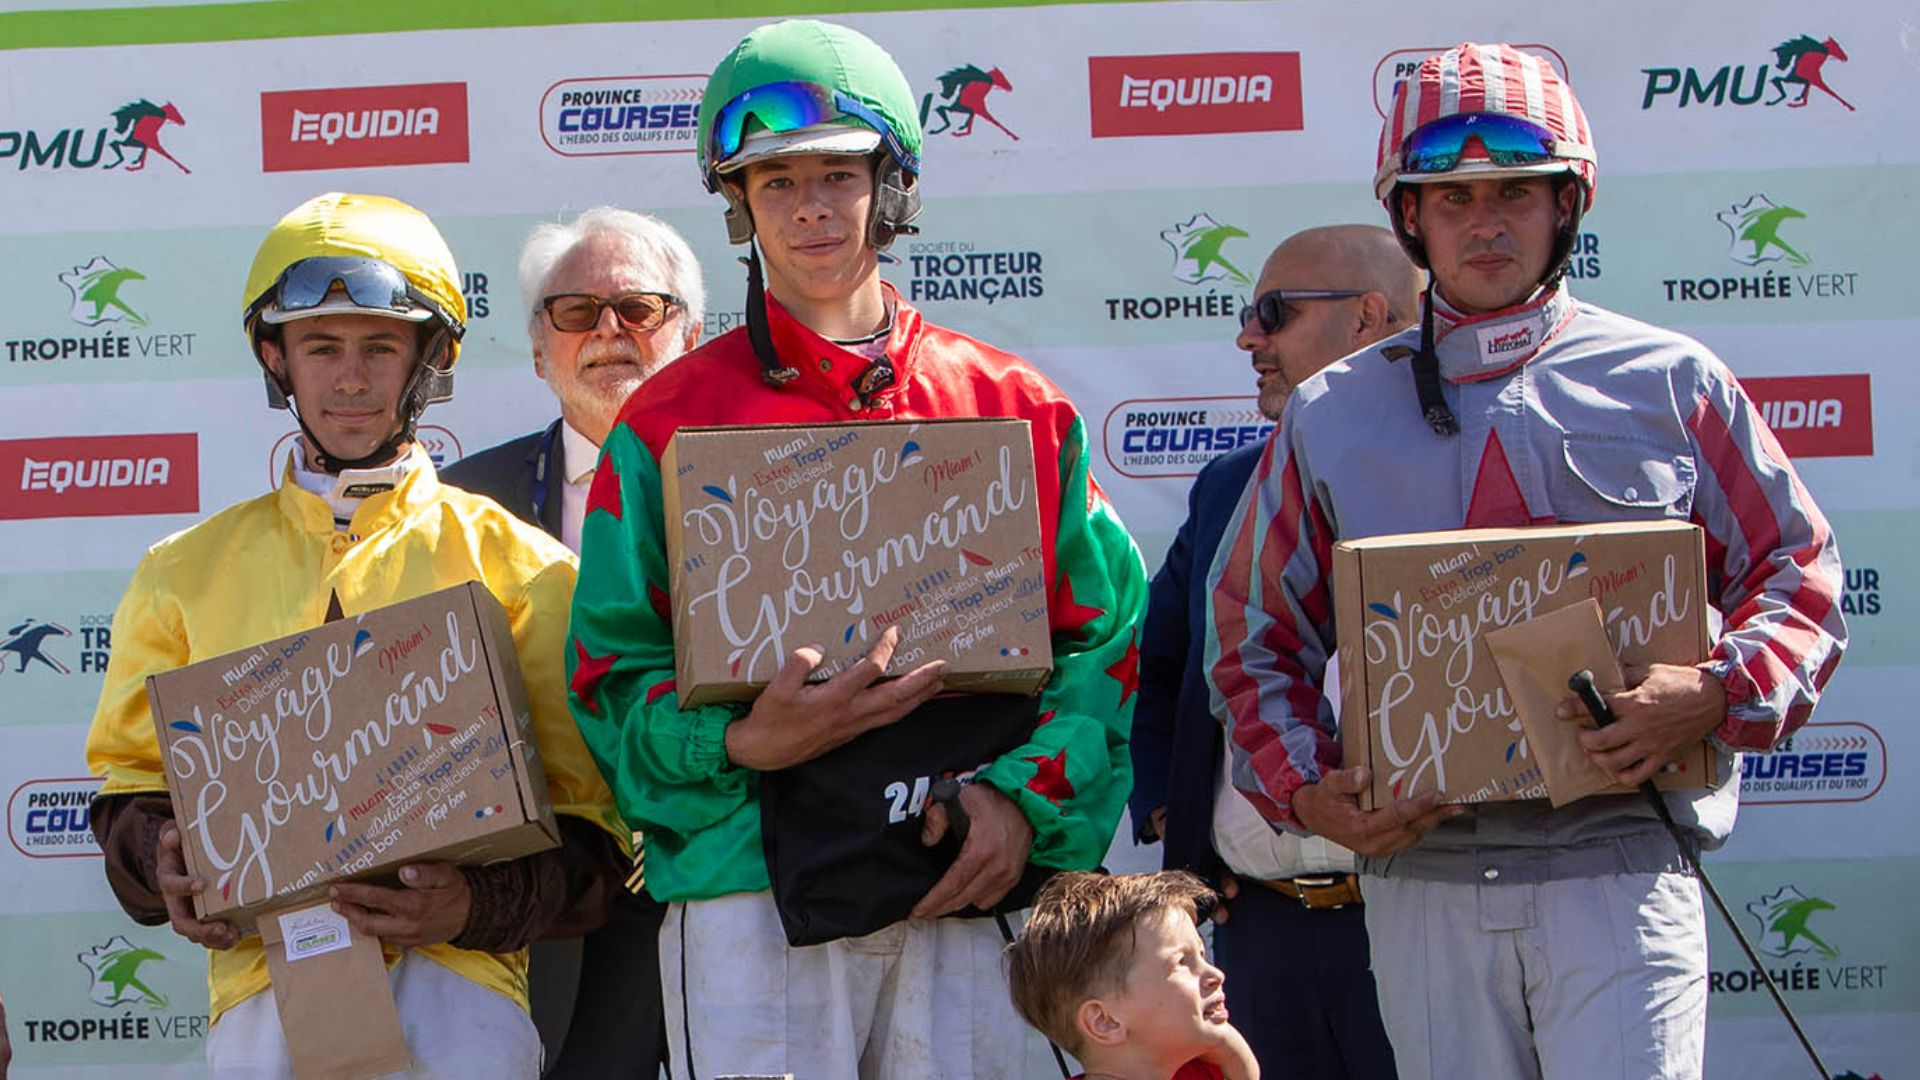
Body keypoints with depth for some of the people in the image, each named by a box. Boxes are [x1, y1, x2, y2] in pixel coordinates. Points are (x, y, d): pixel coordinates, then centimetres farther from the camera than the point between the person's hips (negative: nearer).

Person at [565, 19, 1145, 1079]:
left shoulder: (1018, 410, 10)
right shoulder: (668, 423, 6)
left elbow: (1103, 637, 9)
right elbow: (613, 671, 3)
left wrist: (1027, 795, -6)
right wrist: (741, 744, -15)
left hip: (970, 881, 2)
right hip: (750, 885, -1)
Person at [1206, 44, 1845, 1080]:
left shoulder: (1669, 382, 7)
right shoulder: (1332, 414, 11)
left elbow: (1796, 570, 8)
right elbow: (1255, 632, 15)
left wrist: (1715, 694, -11)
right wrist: (1302, 788, -2)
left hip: (1617, 867, -2)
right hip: (1419, 870, 2)